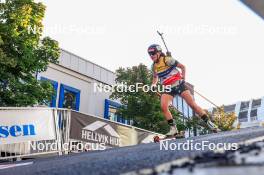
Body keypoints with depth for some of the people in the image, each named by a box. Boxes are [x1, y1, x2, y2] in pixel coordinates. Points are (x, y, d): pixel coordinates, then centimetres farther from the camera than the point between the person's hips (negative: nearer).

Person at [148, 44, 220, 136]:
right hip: (167, 89, 4)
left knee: (192, 104, -7)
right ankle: (173, 128, -11)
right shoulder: (153, 67, 5)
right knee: (163, 106, -20)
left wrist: (183, 79, -6)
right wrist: (153, 84, 7)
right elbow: (155, 77, 25)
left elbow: (183, 67, -5)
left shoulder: (167, 60, -13)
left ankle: (209, 123, 2)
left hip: (178, 84, -4)